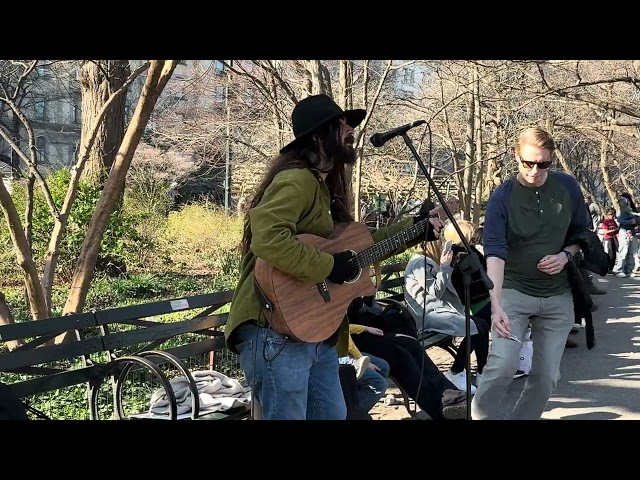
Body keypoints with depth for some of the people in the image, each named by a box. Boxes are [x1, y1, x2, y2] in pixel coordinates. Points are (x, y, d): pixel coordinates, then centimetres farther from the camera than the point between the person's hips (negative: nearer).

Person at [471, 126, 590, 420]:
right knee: (502, 365, -19)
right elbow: (495, 253, -23)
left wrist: (565, 255, -11)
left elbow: (583, 232, 11)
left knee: (546, 376, 6)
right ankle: (479, 417, 0)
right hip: (514, 291, -3)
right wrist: (496, 306, -35)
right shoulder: (502, 198, -13)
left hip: (558, 296, 4)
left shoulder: (568, 187, -2)